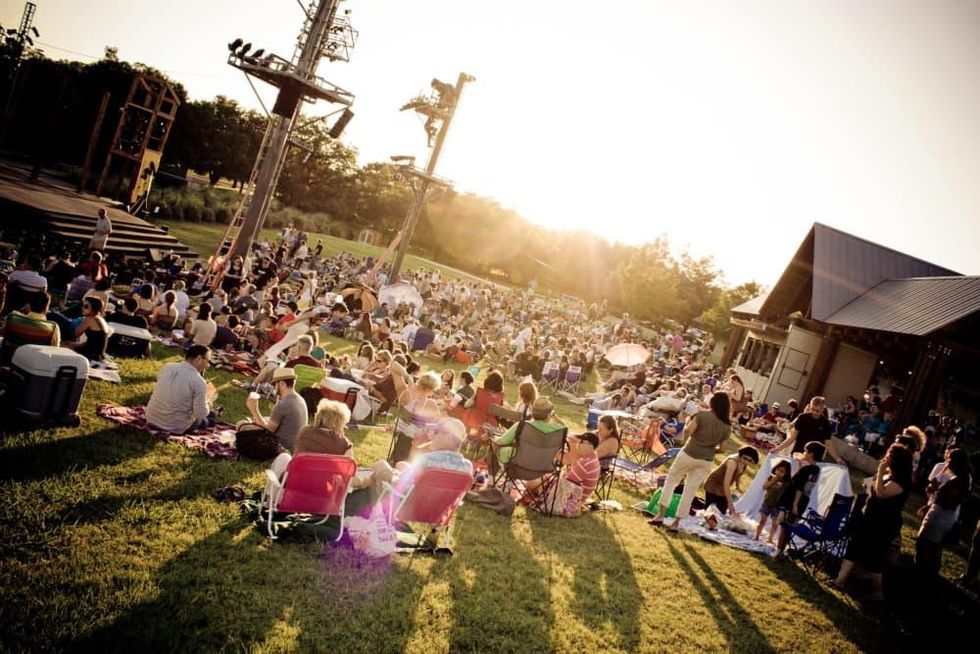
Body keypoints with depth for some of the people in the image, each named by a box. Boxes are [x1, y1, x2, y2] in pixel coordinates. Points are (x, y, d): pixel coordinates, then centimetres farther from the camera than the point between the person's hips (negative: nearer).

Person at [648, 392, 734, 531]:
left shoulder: (701, 415, -12)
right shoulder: (727, 427, 1)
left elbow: (686, 433, -13)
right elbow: (720, 447, 7)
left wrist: (687, 422, 6)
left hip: (689, 455, -3)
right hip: (706, 461, 3)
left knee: (670, 481, 14)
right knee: (690, 491, 10)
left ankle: (661, 515, 9)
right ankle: (676, 523, 14)